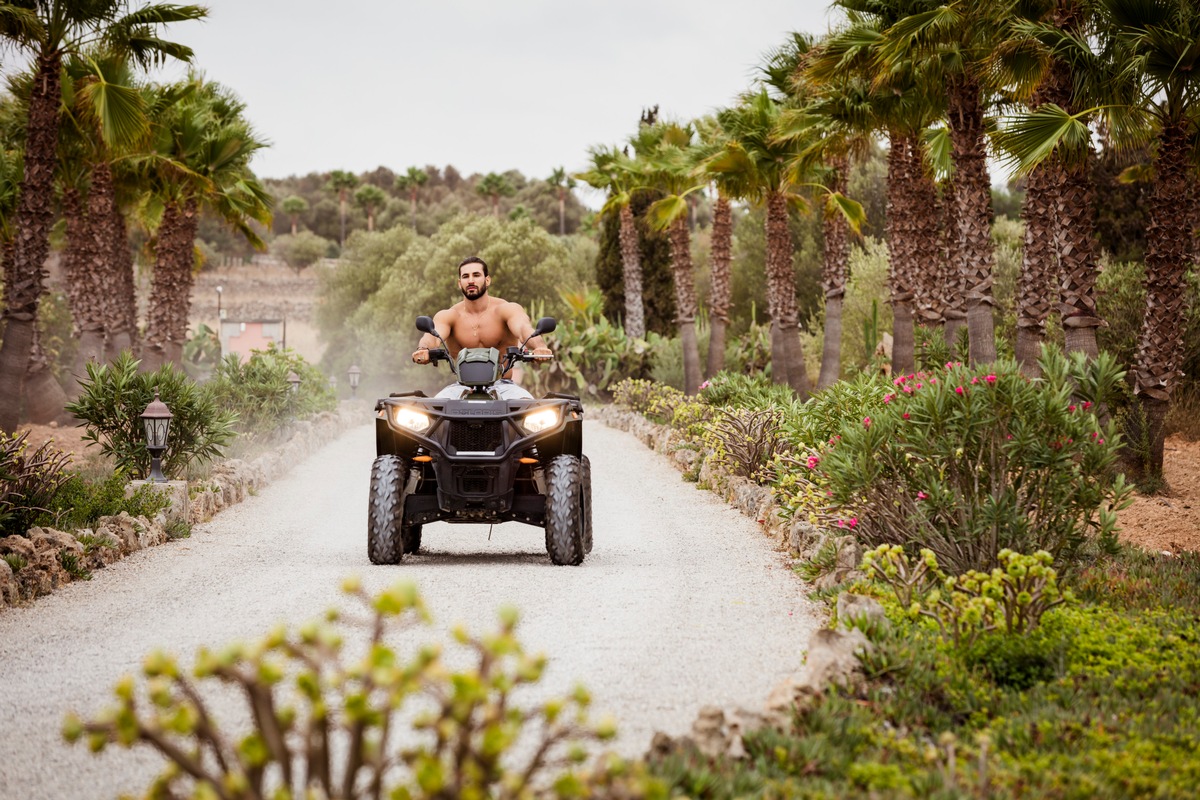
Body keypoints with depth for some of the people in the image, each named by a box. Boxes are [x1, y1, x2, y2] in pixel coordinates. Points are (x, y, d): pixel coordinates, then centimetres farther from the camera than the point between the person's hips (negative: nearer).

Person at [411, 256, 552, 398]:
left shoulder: (508, 310, 0)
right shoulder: (448, 316, 4)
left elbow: (524, 328, -22)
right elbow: (433, 334, -18)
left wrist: (539, 347, -47)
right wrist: (423, 349, -45)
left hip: (503, 386, -1)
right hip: (463, 386, 1)